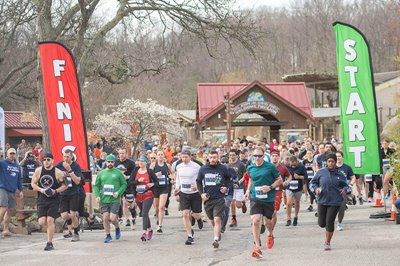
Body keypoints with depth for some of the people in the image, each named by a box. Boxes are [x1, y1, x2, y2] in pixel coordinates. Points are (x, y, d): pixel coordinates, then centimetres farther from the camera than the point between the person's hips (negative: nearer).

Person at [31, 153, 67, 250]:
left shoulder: (58, 172, -7)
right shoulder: (38, 171, 1)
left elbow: (65, 185, 0)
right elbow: (33, 183, 8)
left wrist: (55, 191, -16)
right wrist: (41, 190, -11)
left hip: (54, 199, -3)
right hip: (42, 199, 3)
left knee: (50, 220, -12)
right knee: (42, 222, -6)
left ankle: (50, 243, -2)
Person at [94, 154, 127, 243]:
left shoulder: (118, 173, 3)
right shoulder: (101, 173, 10)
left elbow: (124, 184, 5)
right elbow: (96, 186, 14)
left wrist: (118, 193, -11)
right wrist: (97, 196, -1)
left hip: (115, 200, -3)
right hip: (104, 199, 3)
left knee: (112, 218, -10)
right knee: (105, 218, -3)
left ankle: (117, 229, 22)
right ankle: (108, 236, 12)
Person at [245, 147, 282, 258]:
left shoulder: (270, 167, -9)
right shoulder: (250, 168, 3)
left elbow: (279, 180, -1)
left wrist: (270, 187, -17)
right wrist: (248, 190, 8)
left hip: (268, 198, -1)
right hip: (255, 198, 1)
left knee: (267, 221, 13)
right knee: (255, 221, -14)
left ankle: (270, 235, 49)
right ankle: (257, 247, -12)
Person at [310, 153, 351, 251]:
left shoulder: (339, 175, 2)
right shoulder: (320, 172, 0)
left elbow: (345, 186, 13)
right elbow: (312, 183, 8)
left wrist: (345, 190, -9)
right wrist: (315, 189, -11)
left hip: (335, 202, -1)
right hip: (322, 201, 1)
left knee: (329, 222, -6)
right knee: (321, 223, 3)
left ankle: (327, 243, 9)